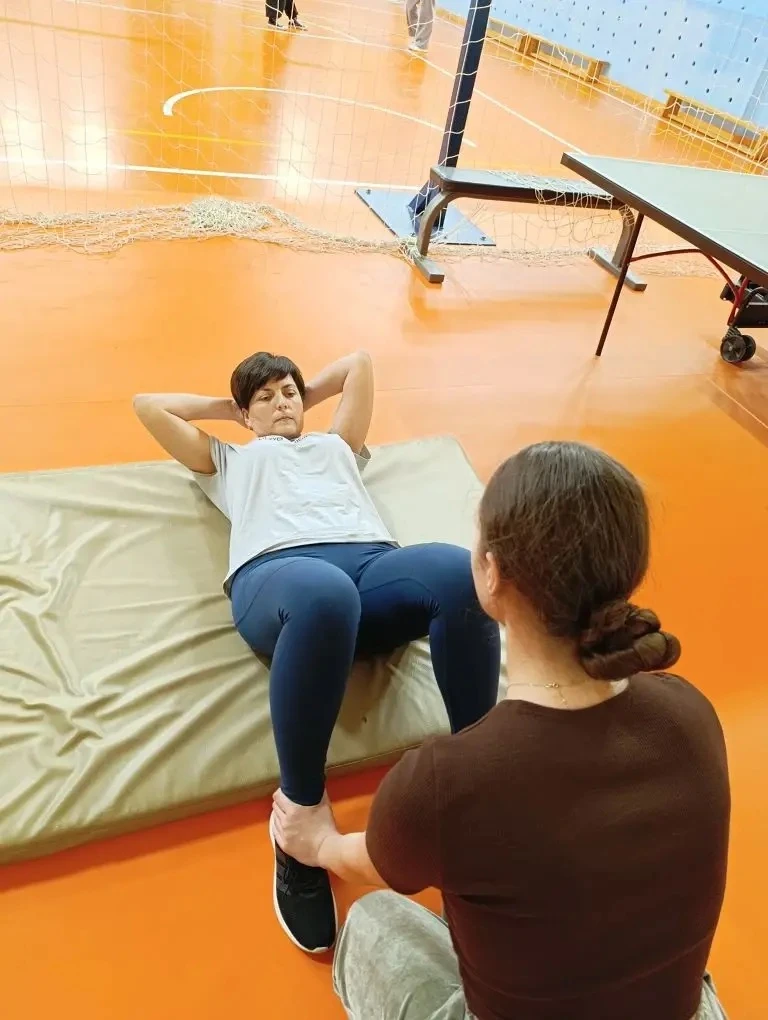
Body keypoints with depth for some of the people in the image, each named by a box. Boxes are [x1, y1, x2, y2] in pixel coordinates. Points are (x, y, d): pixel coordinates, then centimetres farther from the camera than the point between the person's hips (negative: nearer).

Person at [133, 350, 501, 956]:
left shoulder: (337, 445, 43)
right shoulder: (228, 461, 39)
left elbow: (360, 362, 50)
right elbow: (148, 405, 40)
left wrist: (310, 393, 54)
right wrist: (223, 406, 47)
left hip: (374, 565, 3)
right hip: (275, 572, -2)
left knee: (460, 572, -35)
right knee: (324, 595, -43)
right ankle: (299, 818, -25)